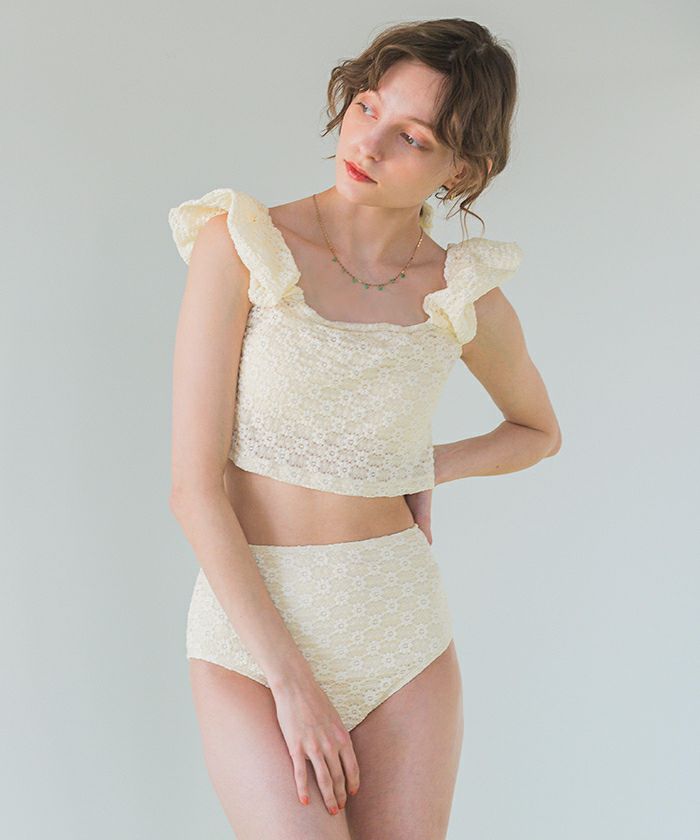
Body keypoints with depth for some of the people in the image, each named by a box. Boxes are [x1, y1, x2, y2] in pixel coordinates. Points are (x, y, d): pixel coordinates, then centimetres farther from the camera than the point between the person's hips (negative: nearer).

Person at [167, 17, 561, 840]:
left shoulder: (469, 300, -1)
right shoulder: (240, 247, -10)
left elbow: (539, 429, 20)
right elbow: (194, 486, -13)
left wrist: (426, 470, 1)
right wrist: (292, 680, -15)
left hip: (401, 621, 3)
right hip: (252, 626, -2)